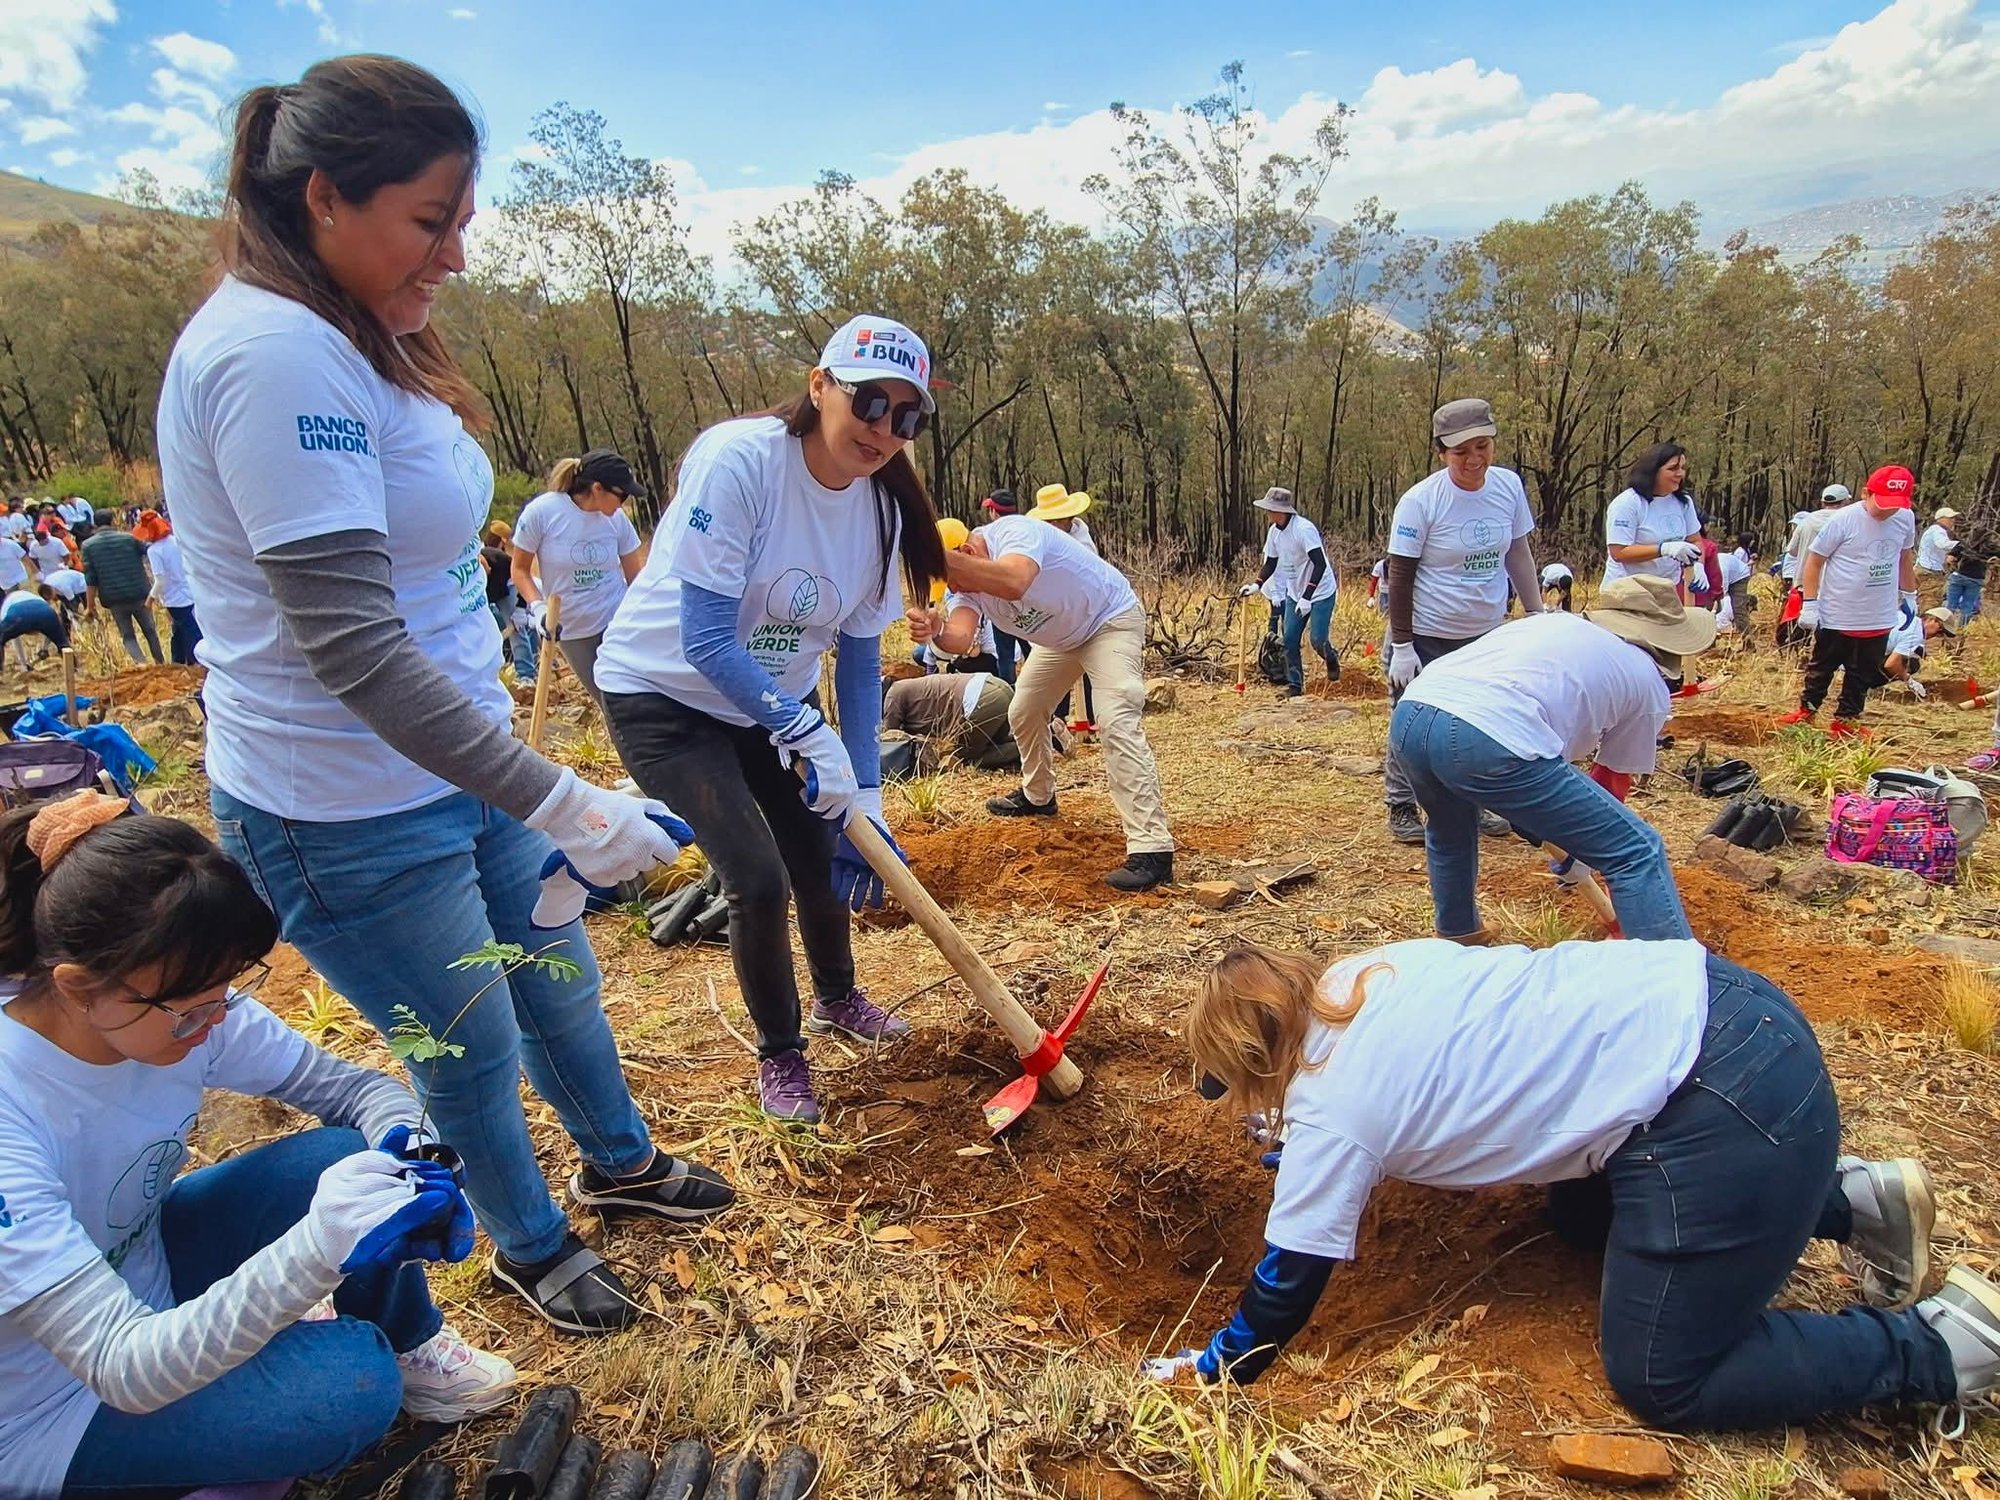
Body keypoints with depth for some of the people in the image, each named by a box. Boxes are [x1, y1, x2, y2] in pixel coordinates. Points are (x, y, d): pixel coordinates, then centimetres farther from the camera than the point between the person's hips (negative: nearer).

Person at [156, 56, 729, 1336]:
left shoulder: (353, 342, 7)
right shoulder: (278, 356, -24)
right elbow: (351, 649, -30)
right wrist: (560, 804, -32)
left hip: (460, 769, 9)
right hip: (351, 813, -9)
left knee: (557, 972, 23)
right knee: (476, 1050, 12)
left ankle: (623, 1164, 50)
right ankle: (530, 1244, 41)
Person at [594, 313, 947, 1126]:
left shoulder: (881, 505, -9)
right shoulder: (737, 459, -28)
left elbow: (858, 658, -5)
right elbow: (706, 642, -29)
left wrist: (864, 795, -9)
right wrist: (807, 735, -34)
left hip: (774, 697, 6)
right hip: (666, 694, -6)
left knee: (826, 857, 10)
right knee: (759, 880, -12)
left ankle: (836, 997, 41)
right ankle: (780, 1054, 15)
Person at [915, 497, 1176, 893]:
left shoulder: (1016, 533, -34)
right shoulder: (964, 583, -14)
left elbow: (1013, 582, -58)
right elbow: (960, 634, -34)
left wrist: (941, 558, -63)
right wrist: (934, 628, -56)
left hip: (1111, 620, -8)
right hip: (1062, 636, 8)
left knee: (1118, 721, -25)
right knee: (1023, 713, 16)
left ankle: (1151, 849, -30)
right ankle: (1037, 797, 44)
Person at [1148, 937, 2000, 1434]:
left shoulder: (1331, 1114, -12)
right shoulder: (1370, 971, 9)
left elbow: (1287, 1282, -2)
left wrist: (1214, 1368, 16)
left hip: (1727, 1110, -9)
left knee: (1662, 1384, 6)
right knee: (1579, 1212, 31)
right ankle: (1842, 1195, 26)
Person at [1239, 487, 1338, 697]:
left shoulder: (1304, 529, -26)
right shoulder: (1274, 532, -1)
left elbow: (1320, 565, -29)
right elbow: (1270, 563, 12)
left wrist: (1306, 597, -32)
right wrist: (1256, 585, -5)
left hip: (1321, 591, -7)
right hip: (1295, 593, 7)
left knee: (1317, 640, -9)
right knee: (1289, 639, 2)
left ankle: (1331, 658, 25)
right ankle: (1295, 684, 13)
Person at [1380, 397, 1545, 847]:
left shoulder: (1509, 486, -3)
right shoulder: (1420, 501, -18)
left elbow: (1519, 554, 9)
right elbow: (1401, 575, -14)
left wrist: (1538, 615, 10)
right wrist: (1401, 645, -15)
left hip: (1486, 634, 5)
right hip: (1427, 637, -5)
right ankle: (1401, 809, 20)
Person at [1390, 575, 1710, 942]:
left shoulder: (1551, 620, 35)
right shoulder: (1648, 682, 20)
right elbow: (1614, 780, 28)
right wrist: (1583, 848, 44)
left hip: (1408, 715, 7)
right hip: (1489, 740, -6)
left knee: (1449, 830, 38)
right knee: (1637, 852, 9)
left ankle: (1457, 934, 49)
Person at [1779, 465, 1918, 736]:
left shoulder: (1905, 519, -2)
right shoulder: (1844, 520, -17)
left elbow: (1904, 557, 16)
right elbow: (1814, 560, -11)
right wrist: (1809, 604, -14)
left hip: (1878, 620, 5)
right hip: (1837, 618, -4)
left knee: (1862, 675, 14)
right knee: (1821, 669, 12)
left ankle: (1844, 721, 27)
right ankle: (1806, 711, 29)